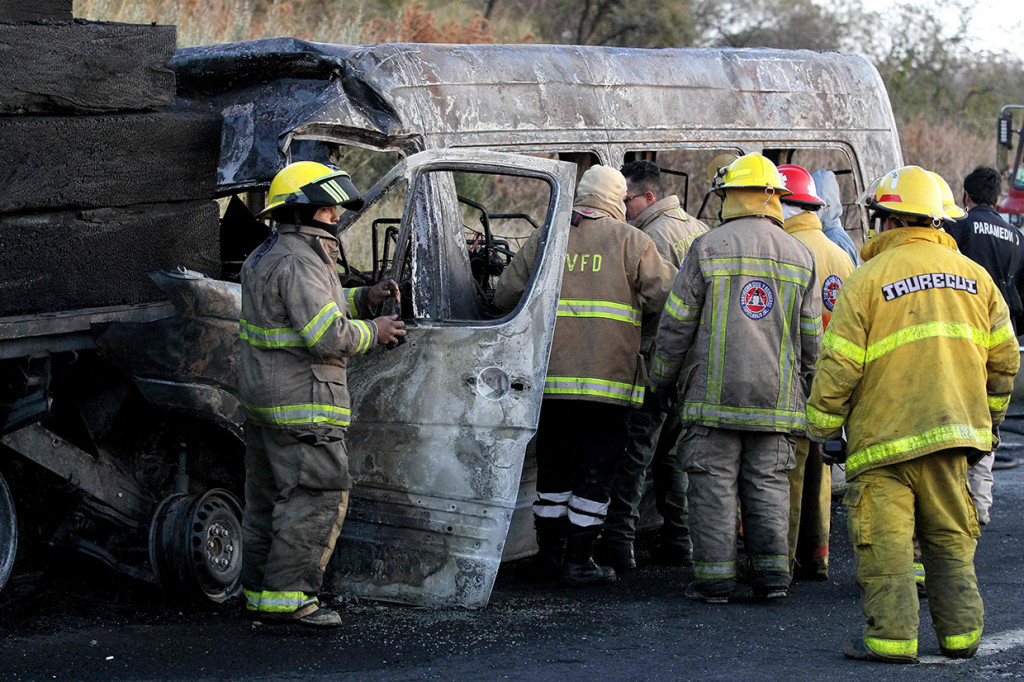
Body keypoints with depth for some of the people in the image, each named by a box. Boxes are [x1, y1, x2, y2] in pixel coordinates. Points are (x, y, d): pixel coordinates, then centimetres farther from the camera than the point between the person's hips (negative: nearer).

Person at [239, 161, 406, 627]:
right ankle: (286, 596, -9)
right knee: (318, 495, -8)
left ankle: (258, 589, 20)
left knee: (268, 497, 15)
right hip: (301, 403, -11)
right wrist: (373, 332, -8)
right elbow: (329, 337, -24)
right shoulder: (298, 263, -18)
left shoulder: (265, 257, 16)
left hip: (262, 397, 11)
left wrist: (364, 298, 13)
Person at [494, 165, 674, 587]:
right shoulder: (631, 241, 0)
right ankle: (578, 562, 1)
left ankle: (548, 555, 19)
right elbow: (665, 297, -3)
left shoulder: (543, 239, 8)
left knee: (553, 466, 14)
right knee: (595, 469, 3)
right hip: (608, 374, -3)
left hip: (550, 375, 3)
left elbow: (506, 295, 9)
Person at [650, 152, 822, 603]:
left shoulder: (708, 248, -5)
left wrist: (663, 377, 8)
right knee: (768, 483, 10)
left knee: (714, 482, 1)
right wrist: (803, 391, 21)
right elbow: (811, 337, 11)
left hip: (714, 393, -3)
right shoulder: (800, 256, 7)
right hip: (776, 397, 3)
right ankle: (772, 573, 7)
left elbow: (677, 321, -3)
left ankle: (715, 576, 0)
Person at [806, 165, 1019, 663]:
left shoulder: (868, 280, -8)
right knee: (950, 537, 14)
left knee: (885, 541, -2)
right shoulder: (973, 276, 8)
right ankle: (960, 634, 15)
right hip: (953, 433, 5)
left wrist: (820, 425, 1)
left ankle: (891, 637, -6)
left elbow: (839, 365, -10)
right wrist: (989, 415, 24)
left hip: (884, 436, -5)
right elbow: (1003, 358, 11)